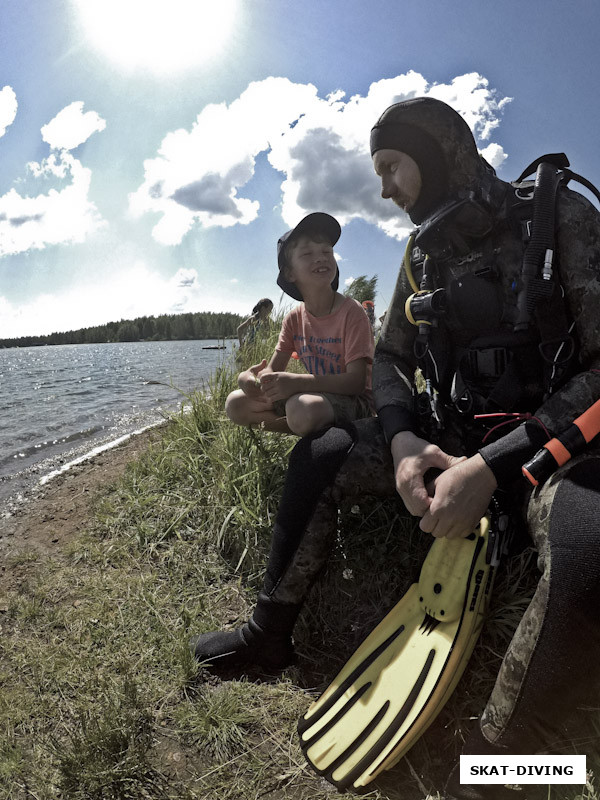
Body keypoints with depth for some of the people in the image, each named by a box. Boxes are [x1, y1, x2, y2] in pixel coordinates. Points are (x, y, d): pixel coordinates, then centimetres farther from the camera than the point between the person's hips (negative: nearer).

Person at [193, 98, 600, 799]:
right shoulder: (423, 254, 9)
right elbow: (390, 357, 9)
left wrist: (492, 465, -28)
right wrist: (403, 441, -13)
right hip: (450, 437, 6)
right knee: (320, 454, -4)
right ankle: (269, 633, 9)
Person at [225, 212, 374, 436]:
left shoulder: (351, 312, -15)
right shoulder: (294, 319, 4)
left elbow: (356, 381, -23)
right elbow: (272, 370, 1)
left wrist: (297, 382, -37)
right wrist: (250, 377, -25)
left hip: (353, 400, -6)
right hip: (318, 393, 7)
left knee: (303, 407, -40)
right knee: (236, 404, -1)